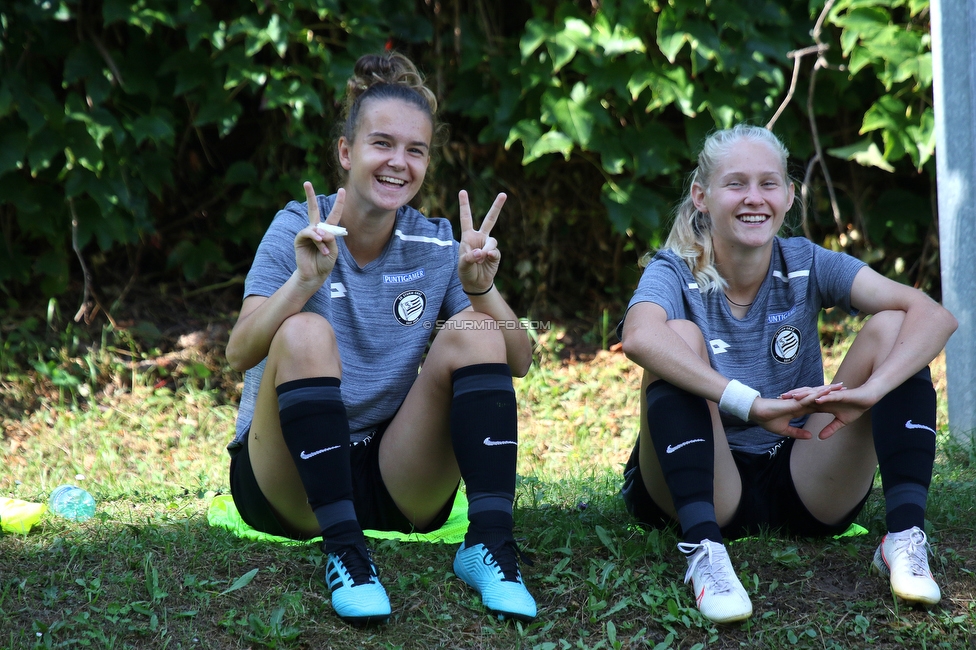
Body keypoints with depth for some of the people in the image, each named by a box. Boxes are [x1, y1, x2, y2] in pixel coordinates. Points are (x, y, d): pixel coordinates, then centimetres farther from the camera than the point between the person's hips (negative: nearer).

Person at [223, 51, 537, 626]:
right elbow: (240, 355, -18)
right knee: (305, 332, -27)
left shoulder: (436, 245, 1)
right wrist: (306, 278, -34)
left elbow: (518, 363, -4)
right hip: (289, 482, -2)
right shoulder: (300, 230, -6)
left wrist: (482, 289, -23)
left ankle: (490, 543, -26)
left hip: (396, 481, 3)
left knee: (474, 331, -15)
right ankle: (345, 552, -33)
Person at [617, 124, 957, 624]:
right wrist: (752, 405, -44)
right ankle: (702, 548, -36)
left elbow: (935, 315, -17)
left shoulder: (807, 267, -3)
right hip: (704, 489, -2)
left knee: (890, 327, -12)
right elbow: (638, 338, -35)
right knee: (680, 337, -26)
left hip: (806, 487, 2)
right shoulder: (675, 273, -9)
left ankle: (905, 535, -23)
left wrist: (869, 391, -36)